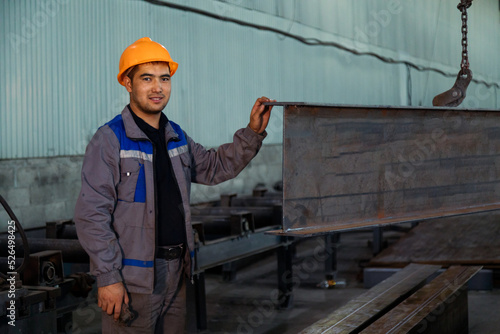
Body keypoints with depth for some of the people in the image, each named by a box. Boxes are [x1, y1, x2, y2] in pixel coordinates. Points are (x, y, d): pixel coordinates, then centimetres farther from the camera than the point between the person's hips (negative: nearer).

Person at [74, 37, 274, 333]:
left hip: (177, 271, 7)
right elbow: (91, 214, -15)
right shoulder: (109, 140, -11)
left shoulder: (176, 137, 11)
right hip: (133, 277, -7)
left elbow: (214, 167, 24)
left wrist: (252, 133, 11)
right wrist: (108, 277, -18)